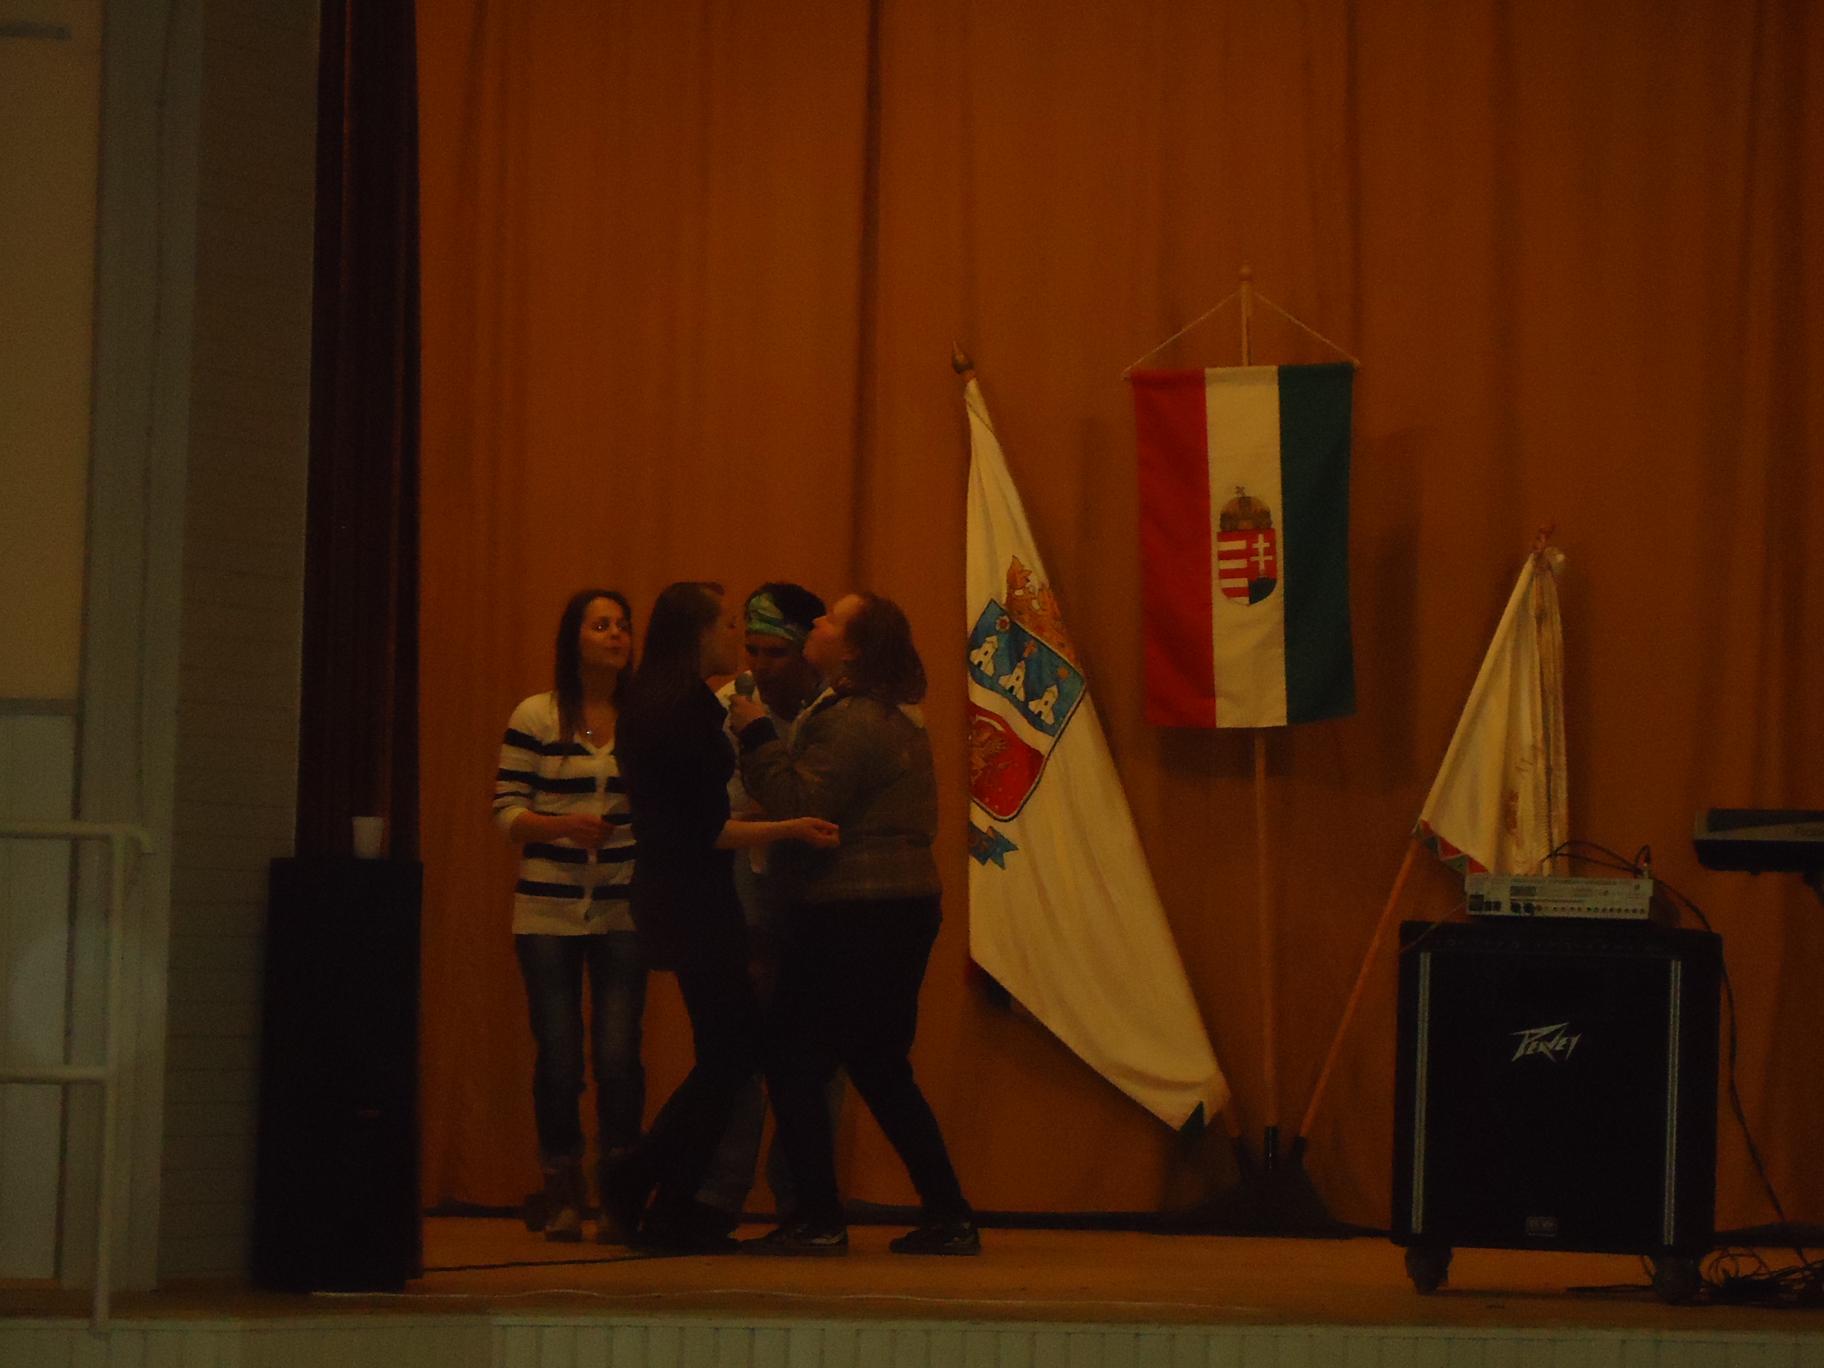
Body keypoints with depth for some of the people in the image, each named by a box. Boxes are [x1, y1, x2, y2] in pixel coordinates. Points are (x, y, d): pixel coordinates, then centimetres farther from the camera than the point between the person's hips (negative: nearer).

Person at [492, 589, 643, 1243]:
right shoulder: (534, 718, 0)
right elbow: (506, 810, -1)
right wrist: (563, 825, -18)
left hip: (623, 912, 1)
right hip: (547, 911, -1)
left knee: (619, 1053, -6)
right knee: (557, 1054, 0)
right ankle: (562, 1195, 13)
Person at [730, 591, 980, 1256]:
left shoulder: (852, 722, -14)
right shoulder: (894, 718, 19)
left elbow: (802, 805, -22)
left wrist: (757, 735, -13)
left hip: (853, 919, -10)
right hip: (899, 908, 10)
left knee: (793, 1061, -4)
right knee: (882, 1072, 14)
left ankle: (819, 1219, -5)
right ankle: (949, 1218, 12)